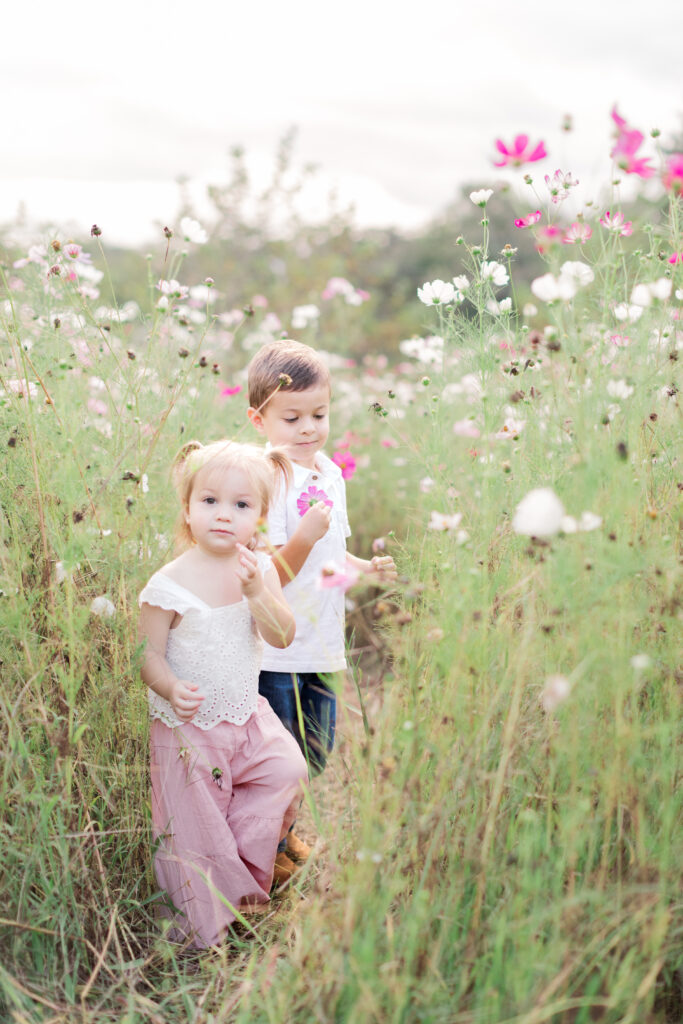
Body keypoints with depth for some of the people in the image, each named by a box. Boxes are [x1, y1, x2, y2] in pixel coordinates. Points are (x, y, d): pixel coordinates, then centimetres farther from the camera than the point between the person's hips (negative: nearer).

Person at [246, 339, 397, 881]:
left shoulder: (330, 473, 6)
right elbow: (272, 576, -23)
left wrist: (366, 568, 3)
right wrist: (305, 537, -39)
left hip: (323, 644, 8)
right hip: (274, 650, -7)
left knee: (315, 754, 20)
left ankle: (285, 831, 43)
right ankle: (269, 848, 30)